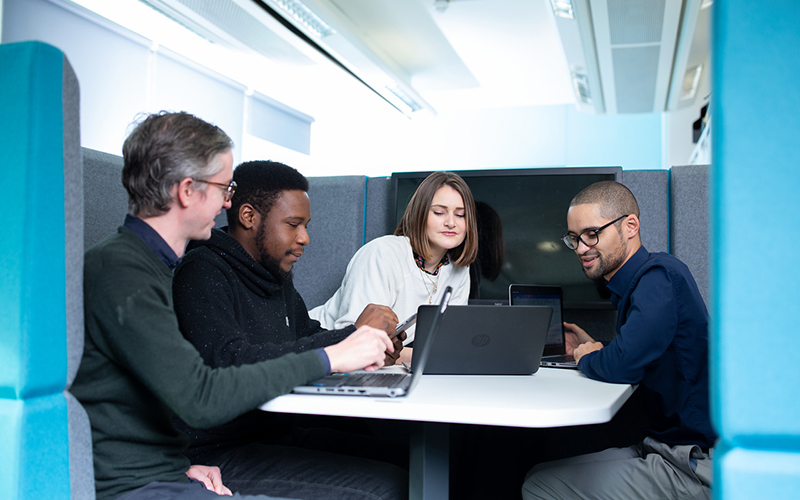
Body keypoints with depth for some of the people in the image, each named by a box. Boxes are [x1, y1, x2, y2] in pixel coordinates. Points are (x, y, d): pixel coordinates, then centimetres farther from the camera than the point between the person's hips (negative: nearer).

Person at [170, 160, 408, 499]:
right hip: (219, 454, -8)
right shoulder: (202, 273, -12)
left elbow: (308, 340, 25)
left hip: (279, 435, 9)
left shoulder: (277, 277, 15)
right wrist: (352, 336, -24)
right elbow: (233, 363, -26)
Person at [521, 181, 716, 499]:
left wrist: (587, 358, -9)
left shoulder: (660, 277, -19)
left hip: (693, 469, -10)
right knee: (538, 474, 13)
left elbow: (623, 365, -30)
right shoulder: (636, 282, 12)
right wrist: (594, 349, 11)